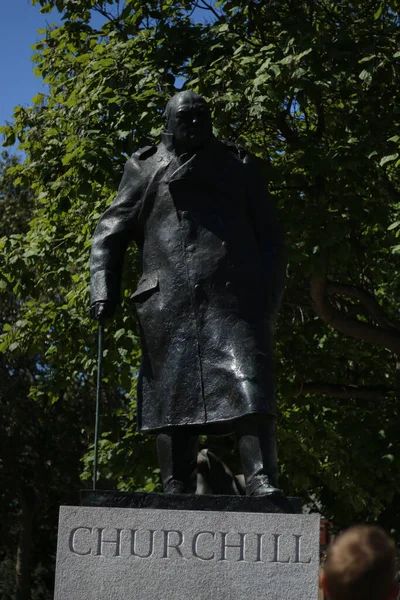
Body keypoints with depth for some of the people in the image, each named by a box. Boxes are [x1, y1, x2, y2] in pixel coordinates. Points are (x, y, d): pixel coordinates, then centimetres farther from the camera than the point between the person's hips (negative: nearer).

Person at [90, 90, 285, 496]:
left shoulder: (238, 165, 20)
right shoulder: (145, 169, 18)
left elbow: (268, 235, 18)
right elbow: (109, 234, 15)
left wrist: (271, 292, 4)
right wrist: (103, 292, 1)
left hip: (233, 294, 0)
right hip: (168, 300, 0)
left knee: (248, 385, -13)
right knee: (172, 392, -4)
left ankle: (262, 482, -18)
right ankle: (176, 491, -3)